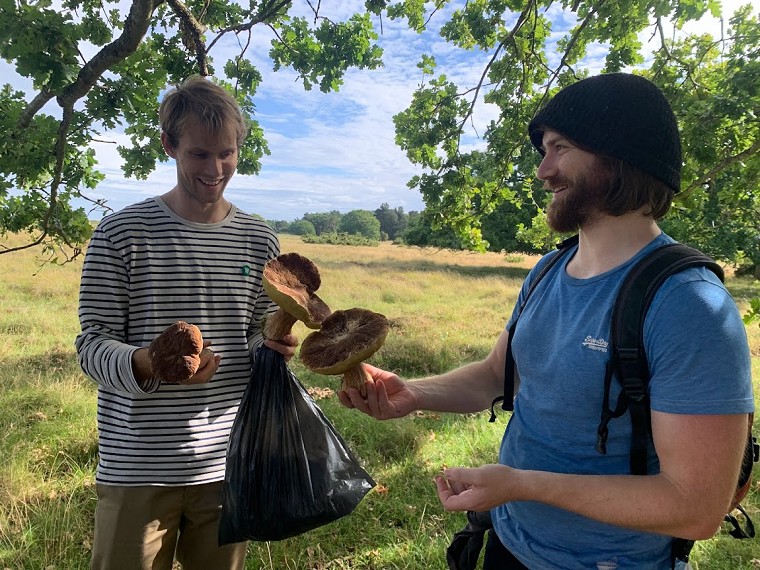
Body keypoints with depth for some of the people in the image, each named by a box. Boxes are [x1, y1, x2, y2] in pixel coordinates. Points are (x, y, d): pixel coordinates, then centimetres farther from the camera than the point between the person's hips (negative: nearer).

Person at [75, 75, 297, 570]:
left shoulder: (259, 241, 3)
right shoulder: (121, 233, -6)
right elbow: (92, 344, -5)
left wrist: (273, 345, -13)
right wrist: (146, 364, -25)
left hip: (228, 463, 3)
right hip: (137, 468, -2)